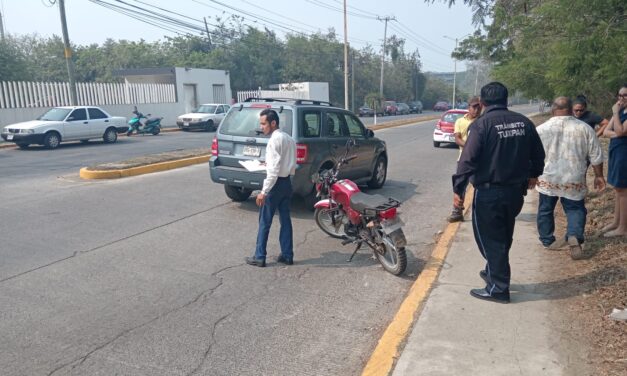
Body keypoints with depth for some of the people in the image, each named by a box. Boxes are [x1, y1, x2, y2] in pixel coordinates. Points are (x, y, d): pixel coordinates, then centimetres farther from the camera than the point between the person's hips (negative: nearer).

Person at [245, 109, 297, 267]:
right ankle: (287, 255, 16)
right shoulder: (289, 139, 11)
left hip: (276, 184, -9)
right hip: (287, 183, 9)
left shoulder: (275, 140, -17)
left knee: (265, 222, 2)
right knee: (285, 220, 12)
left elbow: (274, 170, -22)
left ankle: (259, 257, 9)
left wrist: (263, 191, -22)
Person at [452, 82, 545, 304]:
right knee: (503, 237, 21)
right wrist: (533, 175, 32)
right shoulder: (524, 123, 4)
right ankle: (493, 272, 38)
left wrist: (458, 189, -14)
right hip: (516, 191, 7)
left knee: (490, 239, 4)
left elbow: (468, 160, -20)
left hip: (489, 192, -7)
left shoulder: (483, 124, -14)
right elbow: (538, 154, 14)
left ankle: (498, 288, 9)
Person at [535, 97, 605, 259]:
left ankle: (547, 240, 26)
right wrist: (599, 176, 14)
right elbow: (596, 156, 2)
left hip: (547, 179, 0)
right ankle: (574, 236, -8)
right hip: (574, 180, 0)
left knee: (545, 210, 15)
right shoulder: (585, 128, -3)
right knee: (575, 209, 14)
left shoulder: (541, 129, -6)